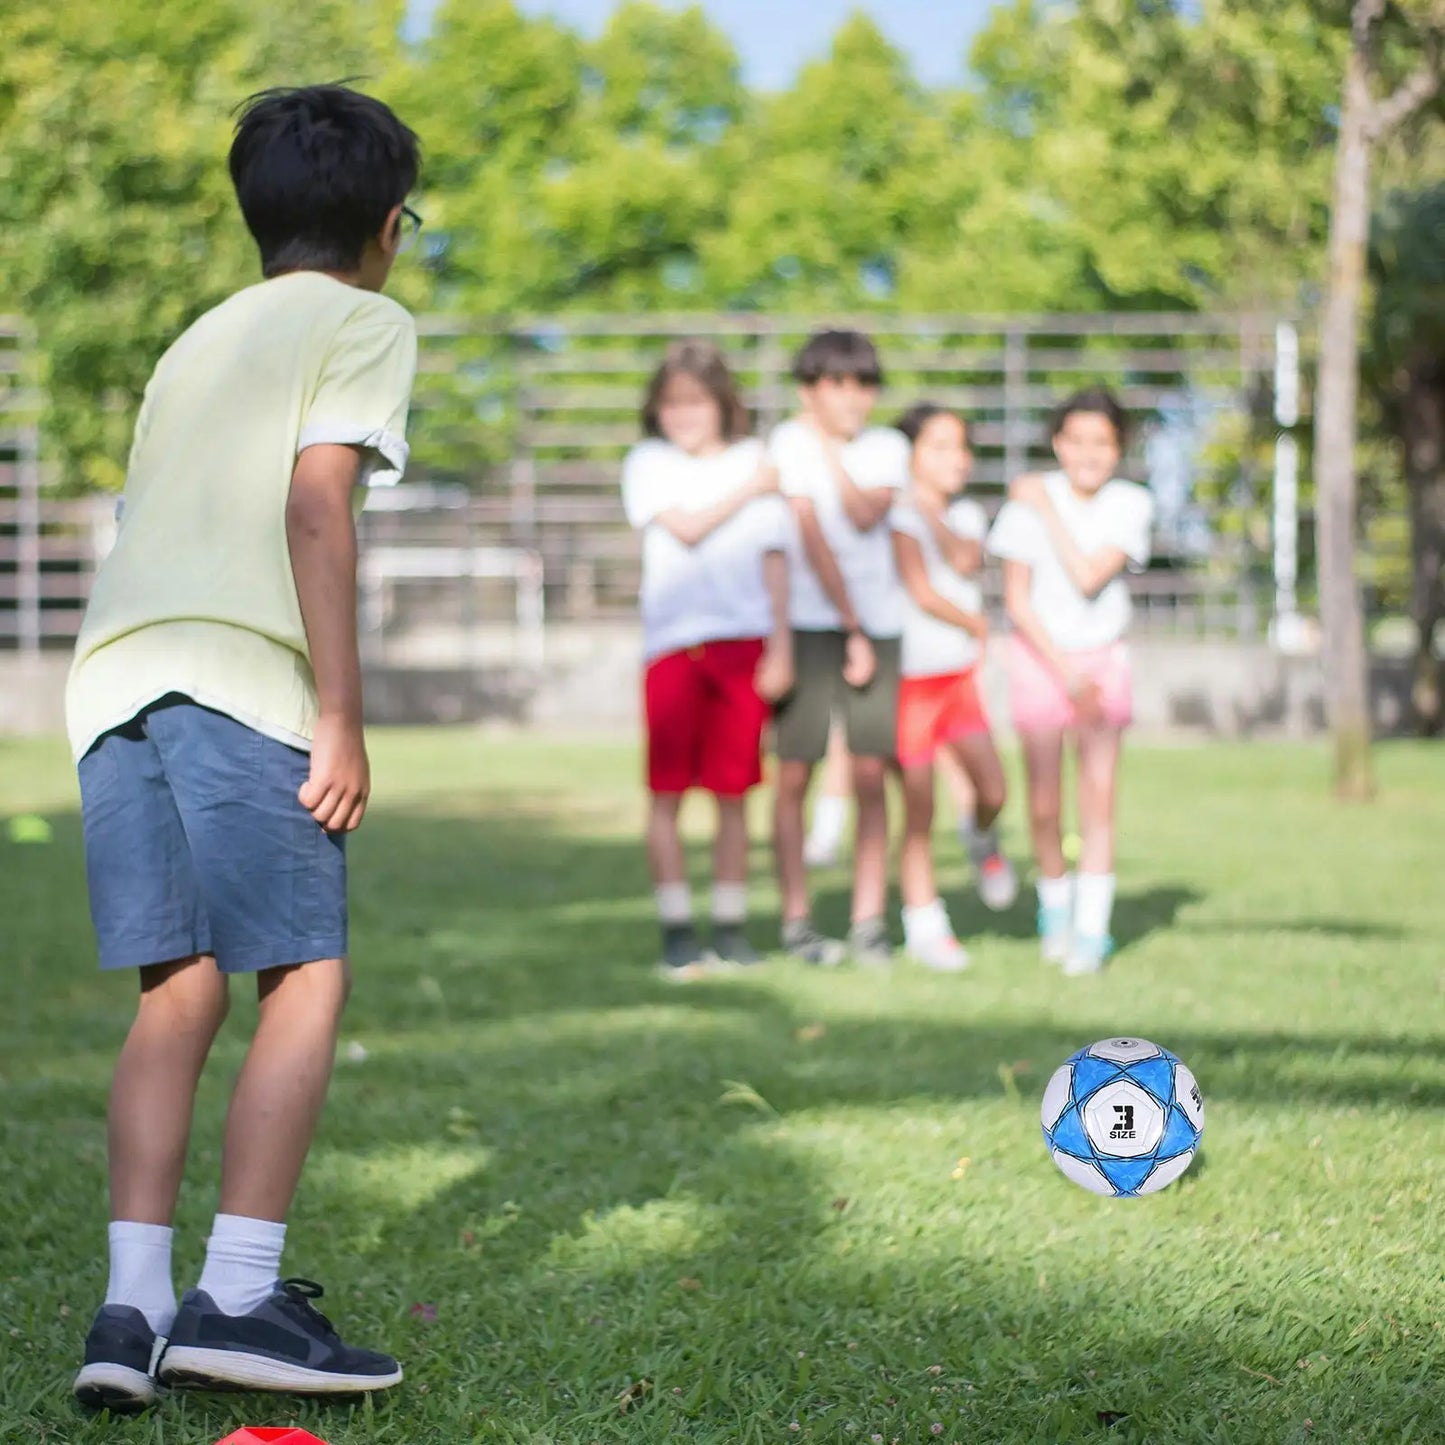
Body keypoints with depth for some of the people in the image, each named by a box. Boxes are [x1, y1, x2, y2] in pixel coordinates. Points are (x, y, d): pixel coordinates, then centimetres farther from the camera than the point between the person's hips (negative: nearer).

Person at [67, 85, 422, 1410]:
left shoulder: (200, 338, 30)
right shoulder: (364, 322, 9)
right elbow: (315, 502, -6)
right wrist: (341, 718, -9)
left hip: (117, 675, 7)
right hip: (243, 676, -7)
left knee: (180, 986, 7)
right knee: (305, 977, -1)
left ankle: (134, 1306, 0)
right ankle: (238, 1297, -9)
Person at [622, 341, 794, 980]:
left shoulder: (753, 462, 13)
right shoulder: (648, 464, 9)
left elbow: (773, 560, 9)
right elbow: (686, 528, -7)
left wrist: (780, 646, 2)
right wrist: (749, 490, 1)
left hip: (744, 640, 1)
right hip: (674, 641, -1)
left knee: (733, 793, 3)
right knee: (667, 793, -2)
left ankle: (730, 926, 11)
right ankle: (676, 930, 5)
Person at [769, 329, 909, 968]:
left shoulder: (888, 448, 11)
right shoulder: (789, 443, -1)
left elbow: (866, 516, -8)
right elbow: (813, 540, -7)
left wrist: (830, 449, -7)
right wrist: (854, 628, -9)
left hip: (878, 625, 3)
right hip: (808, 624, -3)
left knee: (871, 776, -1)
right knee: (794, 774, -3)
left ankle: (869, 923, 4)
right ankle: (796, 921, 4)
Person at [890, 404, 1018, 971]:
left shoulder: (967, 514, 9)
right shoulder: (899, 517, -9)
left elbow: (966, 563, -11)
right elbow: (921, 592, -16)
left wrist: (934, 514, -16)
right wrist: (974, 624, -4)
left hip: (960, 675, 5)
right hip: (909, 676, -5)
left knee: (993, 788, -9)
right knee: (919, 811, 0)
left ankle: (982, 838, 26)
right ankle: (924, 924, 11)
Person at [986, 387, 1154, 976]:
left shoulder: (1130, 503, -5)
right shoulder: (1028, 500, -8)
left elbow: (1090, 578, -18)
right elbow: (1016, 598, -7)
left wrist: (1047, 510, -16)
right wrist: (1065, 669, -12)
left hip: (1102, 659, 1)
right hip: (1041, 656, -1)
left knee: (1099, 799, -5)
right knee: (1045, 804, 3)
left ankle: (1092, 929, -1)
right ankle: (1055, 909, 26)